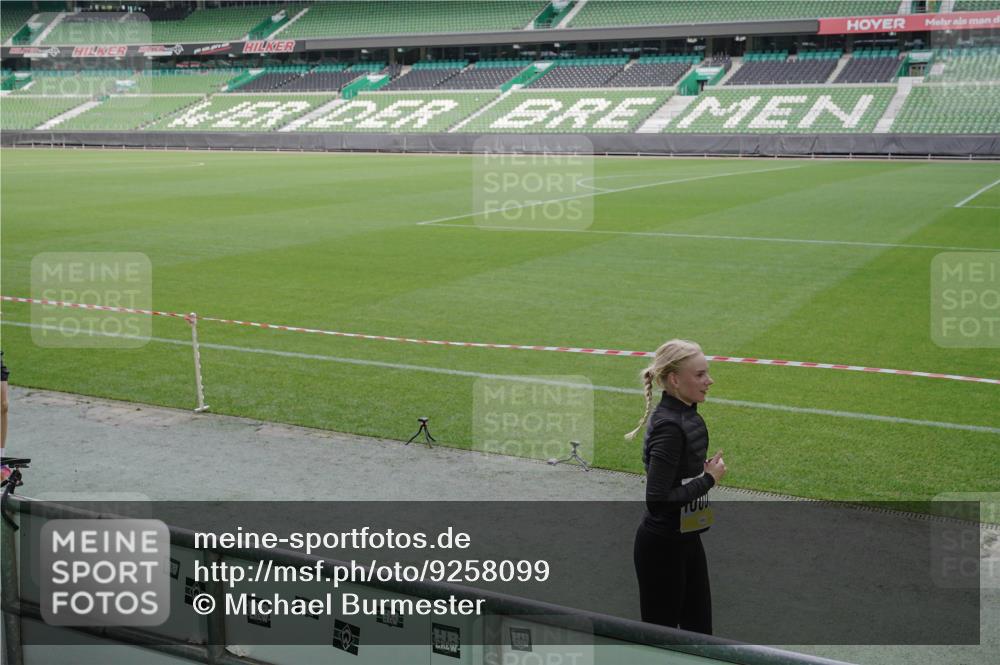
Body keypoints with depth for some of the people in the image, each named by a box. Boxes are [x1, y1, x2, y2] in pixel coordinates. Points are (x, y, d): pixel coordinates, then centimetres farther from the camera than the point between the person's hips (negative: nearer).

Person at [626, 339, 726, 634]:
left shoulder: (687, 416, 5)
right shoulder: (668, 426, -24)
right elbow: (657, 500, -28)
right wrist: (709, 479, -20)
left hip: (686, 541, 9)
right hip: (662, 547, -9)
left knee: (699, 631, 17)